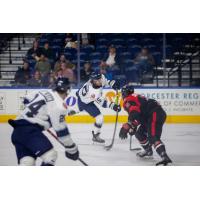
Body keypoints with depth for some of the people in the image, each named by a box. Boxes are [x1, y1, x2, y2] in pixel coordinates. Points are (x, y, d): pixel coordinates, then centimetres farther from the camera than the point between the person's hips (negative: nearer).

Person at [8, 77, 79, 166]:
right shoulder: (59, 105, -9)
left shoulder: (43, 93, 16)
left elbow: (27, 100, 33)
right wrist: (72, 148, 0)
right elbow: (61, 130, -9)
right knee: (50, 155, -9)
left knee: (27, 161, 4)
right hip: (29, 130, -9)